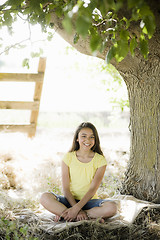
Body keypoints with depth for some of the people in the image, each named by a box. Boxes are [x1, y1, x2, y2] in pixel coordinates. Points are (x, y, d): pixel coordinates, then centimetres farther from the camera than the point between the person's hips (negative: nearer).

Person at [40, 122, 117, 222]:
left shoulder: (100, 160, -3)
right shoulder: (69, 157, -2)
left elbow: (93, 189, -11)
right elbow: (66, 188, -7)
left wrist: (77, 208, -25)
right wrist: (78, 211, -21)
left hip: (89, 201, 0)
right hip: (70, 200, 0)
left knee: (112, 207, -31)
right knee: (45, 197, -28)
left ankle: (63, 214, -25)